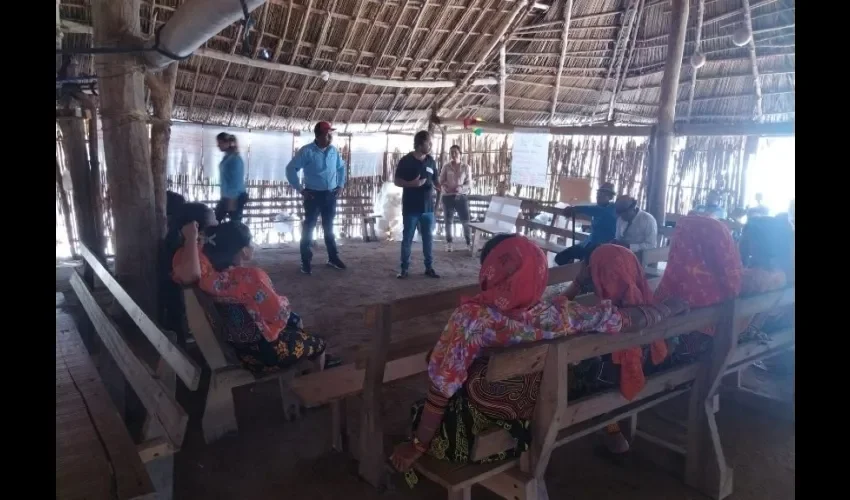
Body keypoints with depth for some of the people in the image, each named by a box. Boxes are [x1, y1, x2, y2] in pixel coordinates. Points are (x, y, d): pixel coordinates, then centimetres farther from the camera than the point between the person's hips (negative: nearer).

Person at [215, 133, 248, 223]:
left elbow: (237, 181, -19)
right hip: (227, 197, 9)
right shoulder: (227, 157, 9)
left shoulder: (236, 159, -17)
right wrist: (225, 197, 19)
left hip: (236, 197, -9)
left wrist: (232, 200, -18)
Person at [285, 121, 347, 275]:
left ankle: (333, 258, 24)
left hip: (330, 194, 5)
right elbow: (291, 168, -11)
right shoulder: (307, 151, -12)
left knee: (328, 227, 15)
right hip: (313, 194, -4)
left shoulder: (334, 150, 4)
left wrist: (341, 184, 13)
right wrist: (300, 189, -11)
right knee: (309, 227, 1)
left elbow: (341, 167, 21)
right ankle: (306, 262, 7)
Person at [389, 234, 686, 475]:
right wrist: (672, 307, 11)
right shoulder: (558, 315, -20)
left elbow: (441, 391, -25)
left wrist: (417, 445, -11)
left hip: (472, 438, -4)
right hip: (527, 433, 4)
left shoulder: (472, 318, -31)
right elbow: (627, 319, -8)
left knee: (420, 409, 24)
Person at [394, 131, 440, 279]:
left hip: (428, 207, 4)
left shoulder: (431, 161, 7)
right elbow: (397, 181, -5)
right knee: (407, 239, 3)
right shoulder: (406, 160, -6)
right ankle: (404, 268, 13)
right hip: (410, 207, -4)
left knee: (428, 238, 8)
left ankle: (429, 267, 18)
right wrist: (412, 183, -22)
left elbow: (435, 181, 12)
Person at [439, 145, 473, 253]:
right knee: (448, 221, 8)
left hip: (461, 197, -1)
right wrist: (444, 187, -18)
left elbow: (470, 184, 0)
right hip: (448, 197, 1)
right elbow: (440, 182, 4)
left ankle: (469, 243, 9)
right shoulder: (446, 167, 4)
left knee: (465, 221, -2)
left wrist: (461, 188, -18)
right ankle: (449, 243, 19)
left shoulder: (466, 167, 2)